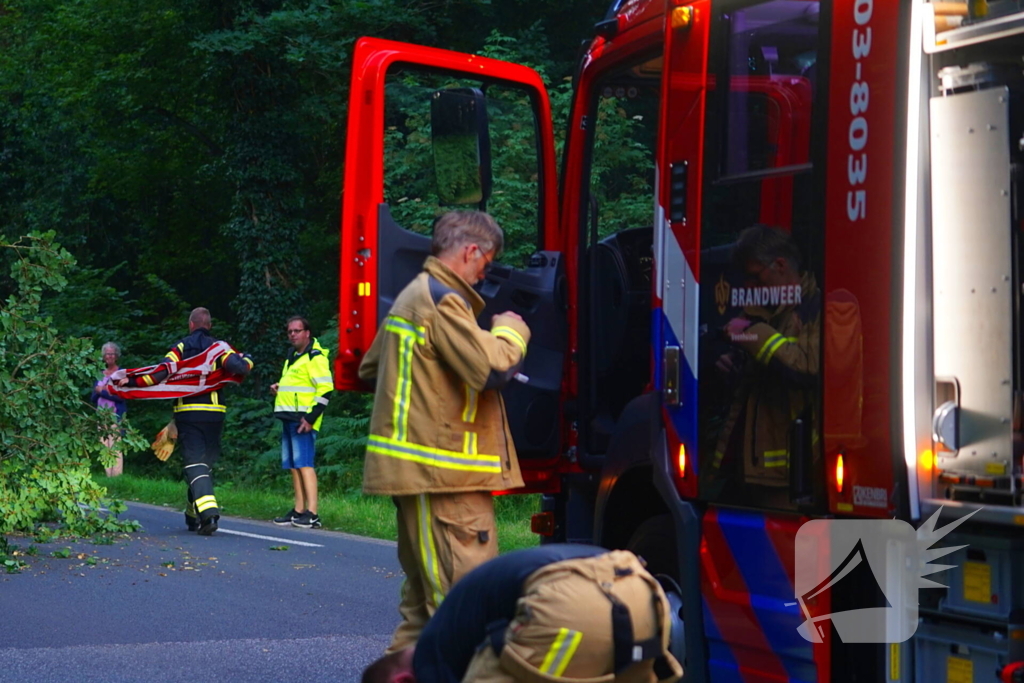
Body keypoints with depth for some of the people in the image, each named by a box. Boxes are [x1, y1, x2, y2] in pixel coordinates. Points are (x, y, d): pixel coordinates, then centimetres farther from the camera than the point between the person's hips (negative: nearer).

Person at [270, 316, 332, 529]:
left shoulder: (315, 357, -9)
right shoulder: (293, 356, 21)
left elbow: (325, 389, -16)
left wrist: (311, 418, -20)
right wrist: (279, 388, 14)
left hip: (303, 419, -10)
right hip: (289, 418, 10)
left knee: (304, 463, -15)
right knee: (293, 465, 9)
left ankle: (312, 514, -18)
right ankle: (299, 511, 14)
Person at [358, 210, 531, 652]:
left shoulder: (412, 296, 19)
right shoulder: (443, 300, -13)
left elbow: (370, 368, 29)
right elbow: (493, 368, -21)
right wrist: (511, 330, -2)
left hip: (414, 466, 11)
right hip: (446, 476, -11)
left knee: (423, 597, 17)